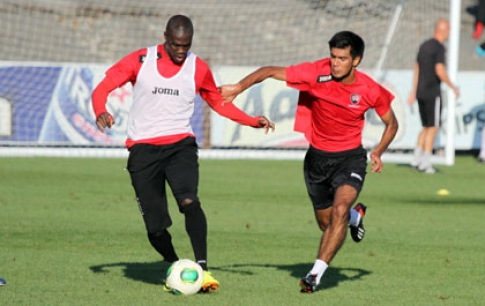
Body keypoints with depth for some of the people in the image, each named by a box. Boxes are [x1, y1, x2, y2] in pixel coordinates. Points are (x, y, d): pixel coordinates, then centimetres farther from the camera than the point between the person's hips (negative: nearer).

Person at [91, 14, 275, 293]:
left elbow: (219, 103, 20)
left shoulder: (198, 68, 6)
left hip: (180, 144, 0)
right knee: (155, 226, -3)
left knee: (188, 200, -28)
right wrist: (101, 112, -23)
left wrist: (254, 122, 8)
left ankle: (203, 269, -31)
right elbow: (103, 88, -1)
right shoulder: (140, 61, 1)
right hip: (143, 149, 0)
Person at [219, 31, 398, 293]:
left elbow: (391, 123, 3)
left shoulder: (370, 91, -14)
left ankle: (316, 274, -22)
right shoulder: (316, 73, -17)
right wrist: (239, 87, -20)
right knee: (326, 225, 12)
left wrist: (378, 152, -12)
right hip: (317, 157, 2)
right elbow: (271, 72, -9)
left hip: (350, 157, -2)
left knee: (339, 210, -27)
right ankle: (356, 217, 49)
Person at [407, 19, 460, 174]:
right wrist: (453, 87, -9)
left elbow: (417, 69, 18)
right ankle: (425, 163, -3)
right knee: (433, 128, -2)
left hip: (420, 92, 8)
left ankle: (416, 160, 10)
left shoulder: (424, 45, 14)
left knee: (427, 127, 15)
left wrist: (413, 91, 22)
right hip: (433, 92, -8)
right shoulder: (439, 47, -12)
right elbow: (440, 71, -20)